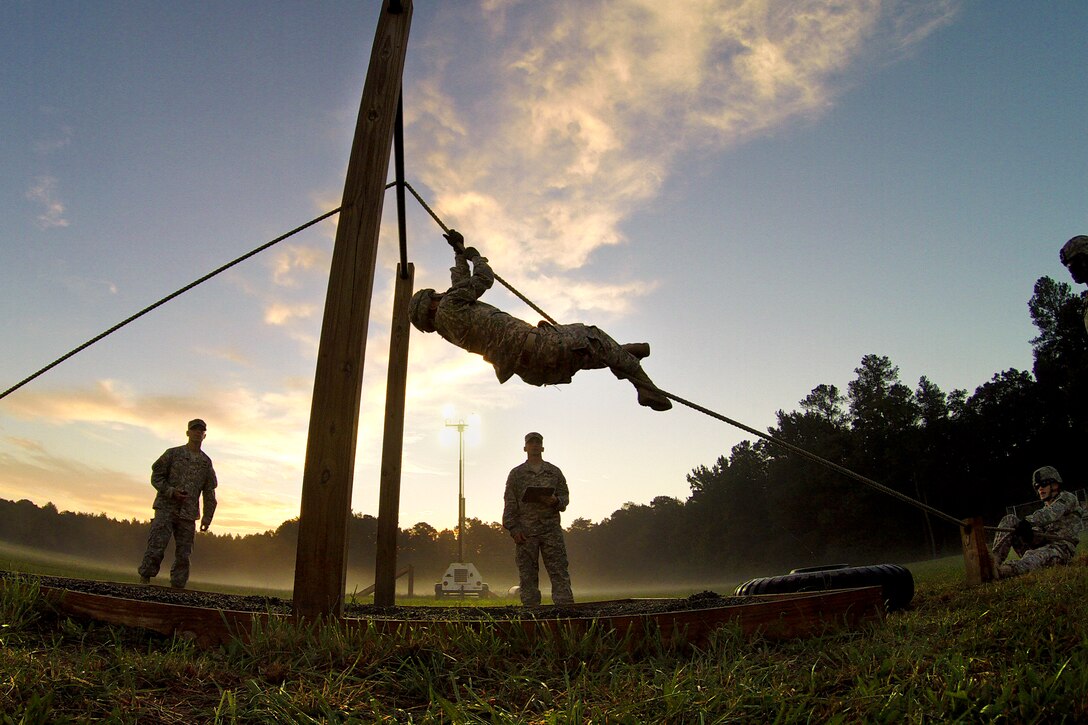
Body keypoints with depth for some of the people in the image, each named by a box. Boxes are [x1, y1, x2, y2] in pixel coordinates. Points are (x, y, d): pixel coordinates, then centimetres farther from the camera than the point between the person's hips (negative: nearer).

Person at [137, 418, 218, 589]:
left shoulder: (206, 462, 11)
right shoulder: (173, 453, 4)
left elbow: (209, 492, 14)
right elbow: (156, 476, 3)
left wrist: (207, 516, 6)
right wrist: (171, 492, -13)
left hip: (188, 514, 3)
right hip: (166, 509, -3)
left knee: (183, 554, 3)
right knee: (156, 547, -11)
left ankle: (177, 586, 11)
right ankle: (144, 578, 1)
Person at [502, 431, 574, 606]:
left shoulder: (554, 472, 15)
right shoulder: (516, 474, 10)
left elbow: (565, 496, 13)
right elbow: (509, 504, 4)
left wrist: (555, 501, -10)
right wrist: (513, 528, -6)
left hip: (551, 528, 1)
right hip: (525, 531, -1)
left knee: (559, 570, -4)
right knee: (527, 574, 2)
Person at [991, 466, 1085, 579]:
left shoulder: (1067, 498, 8)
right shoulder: (1046, 507, 28)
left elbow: (1052, 513, -17)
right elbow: (1038, 530, 10)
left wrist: (1029, 520, -36)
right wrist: (1028, 532, -17)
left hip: (1060, 548, -7)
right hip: (1039, 544, 7)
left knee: (1035, 556, -40)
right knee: (1010, 520, -9)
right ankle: (994, 560, -28)